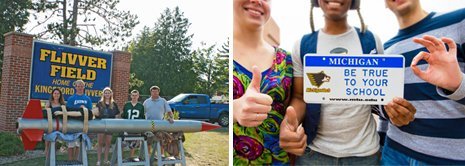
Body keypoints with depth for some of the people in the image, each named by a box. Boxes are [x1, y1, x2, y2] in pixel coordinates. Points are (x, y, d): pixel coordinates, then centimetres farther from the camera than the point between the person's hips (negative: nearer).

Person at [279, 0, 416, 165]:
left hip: (365, 151, 1)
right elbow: (299, 96, 0)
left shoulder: (371, 40, 2)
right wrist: (287, 122, -23)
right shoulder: (302, 45, 0)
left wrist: (394, 110, -16)